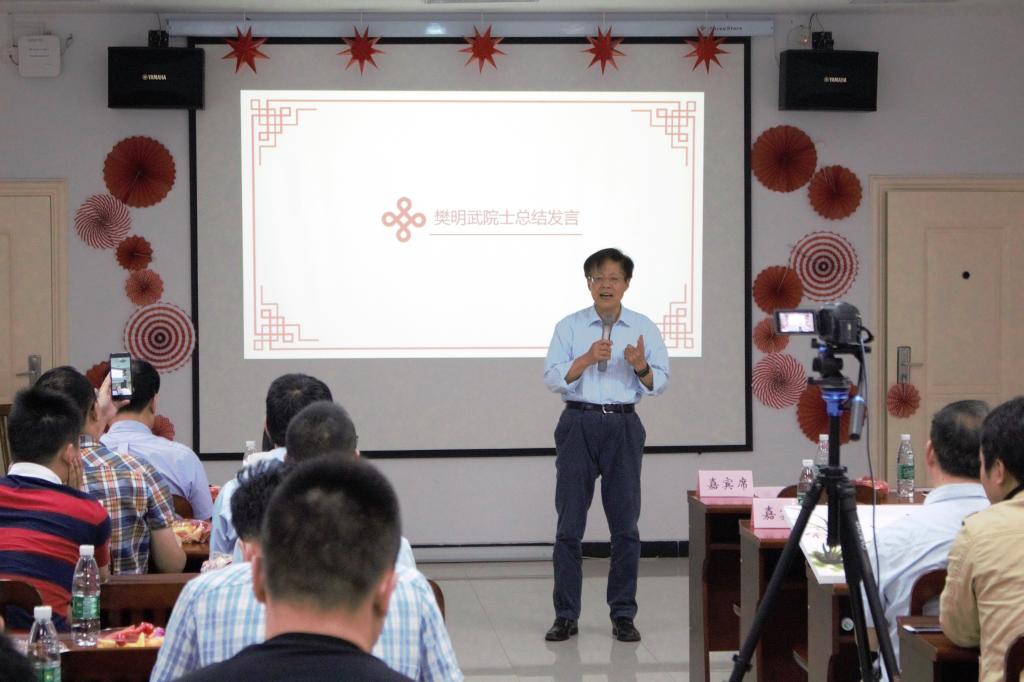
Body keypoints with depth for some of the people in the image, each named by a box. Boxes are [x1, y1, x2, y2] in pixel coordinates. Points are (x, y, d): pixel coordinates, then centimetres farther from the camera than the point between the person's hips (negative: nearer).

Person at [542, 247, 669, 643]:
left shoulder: (644, 328, 6)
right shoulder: (569, 327, 4)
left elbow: (658, 383, 2)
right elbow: (552, 378, -5)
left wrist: (641, 366, -18)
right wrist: (587, 359, -19)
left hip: (623, 425, 1)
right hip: (578, 424, 0)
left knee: (625, 524, 3)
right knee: (569, 524, 1)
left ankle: (623, 615, 11)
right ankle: (566, 615, 7)